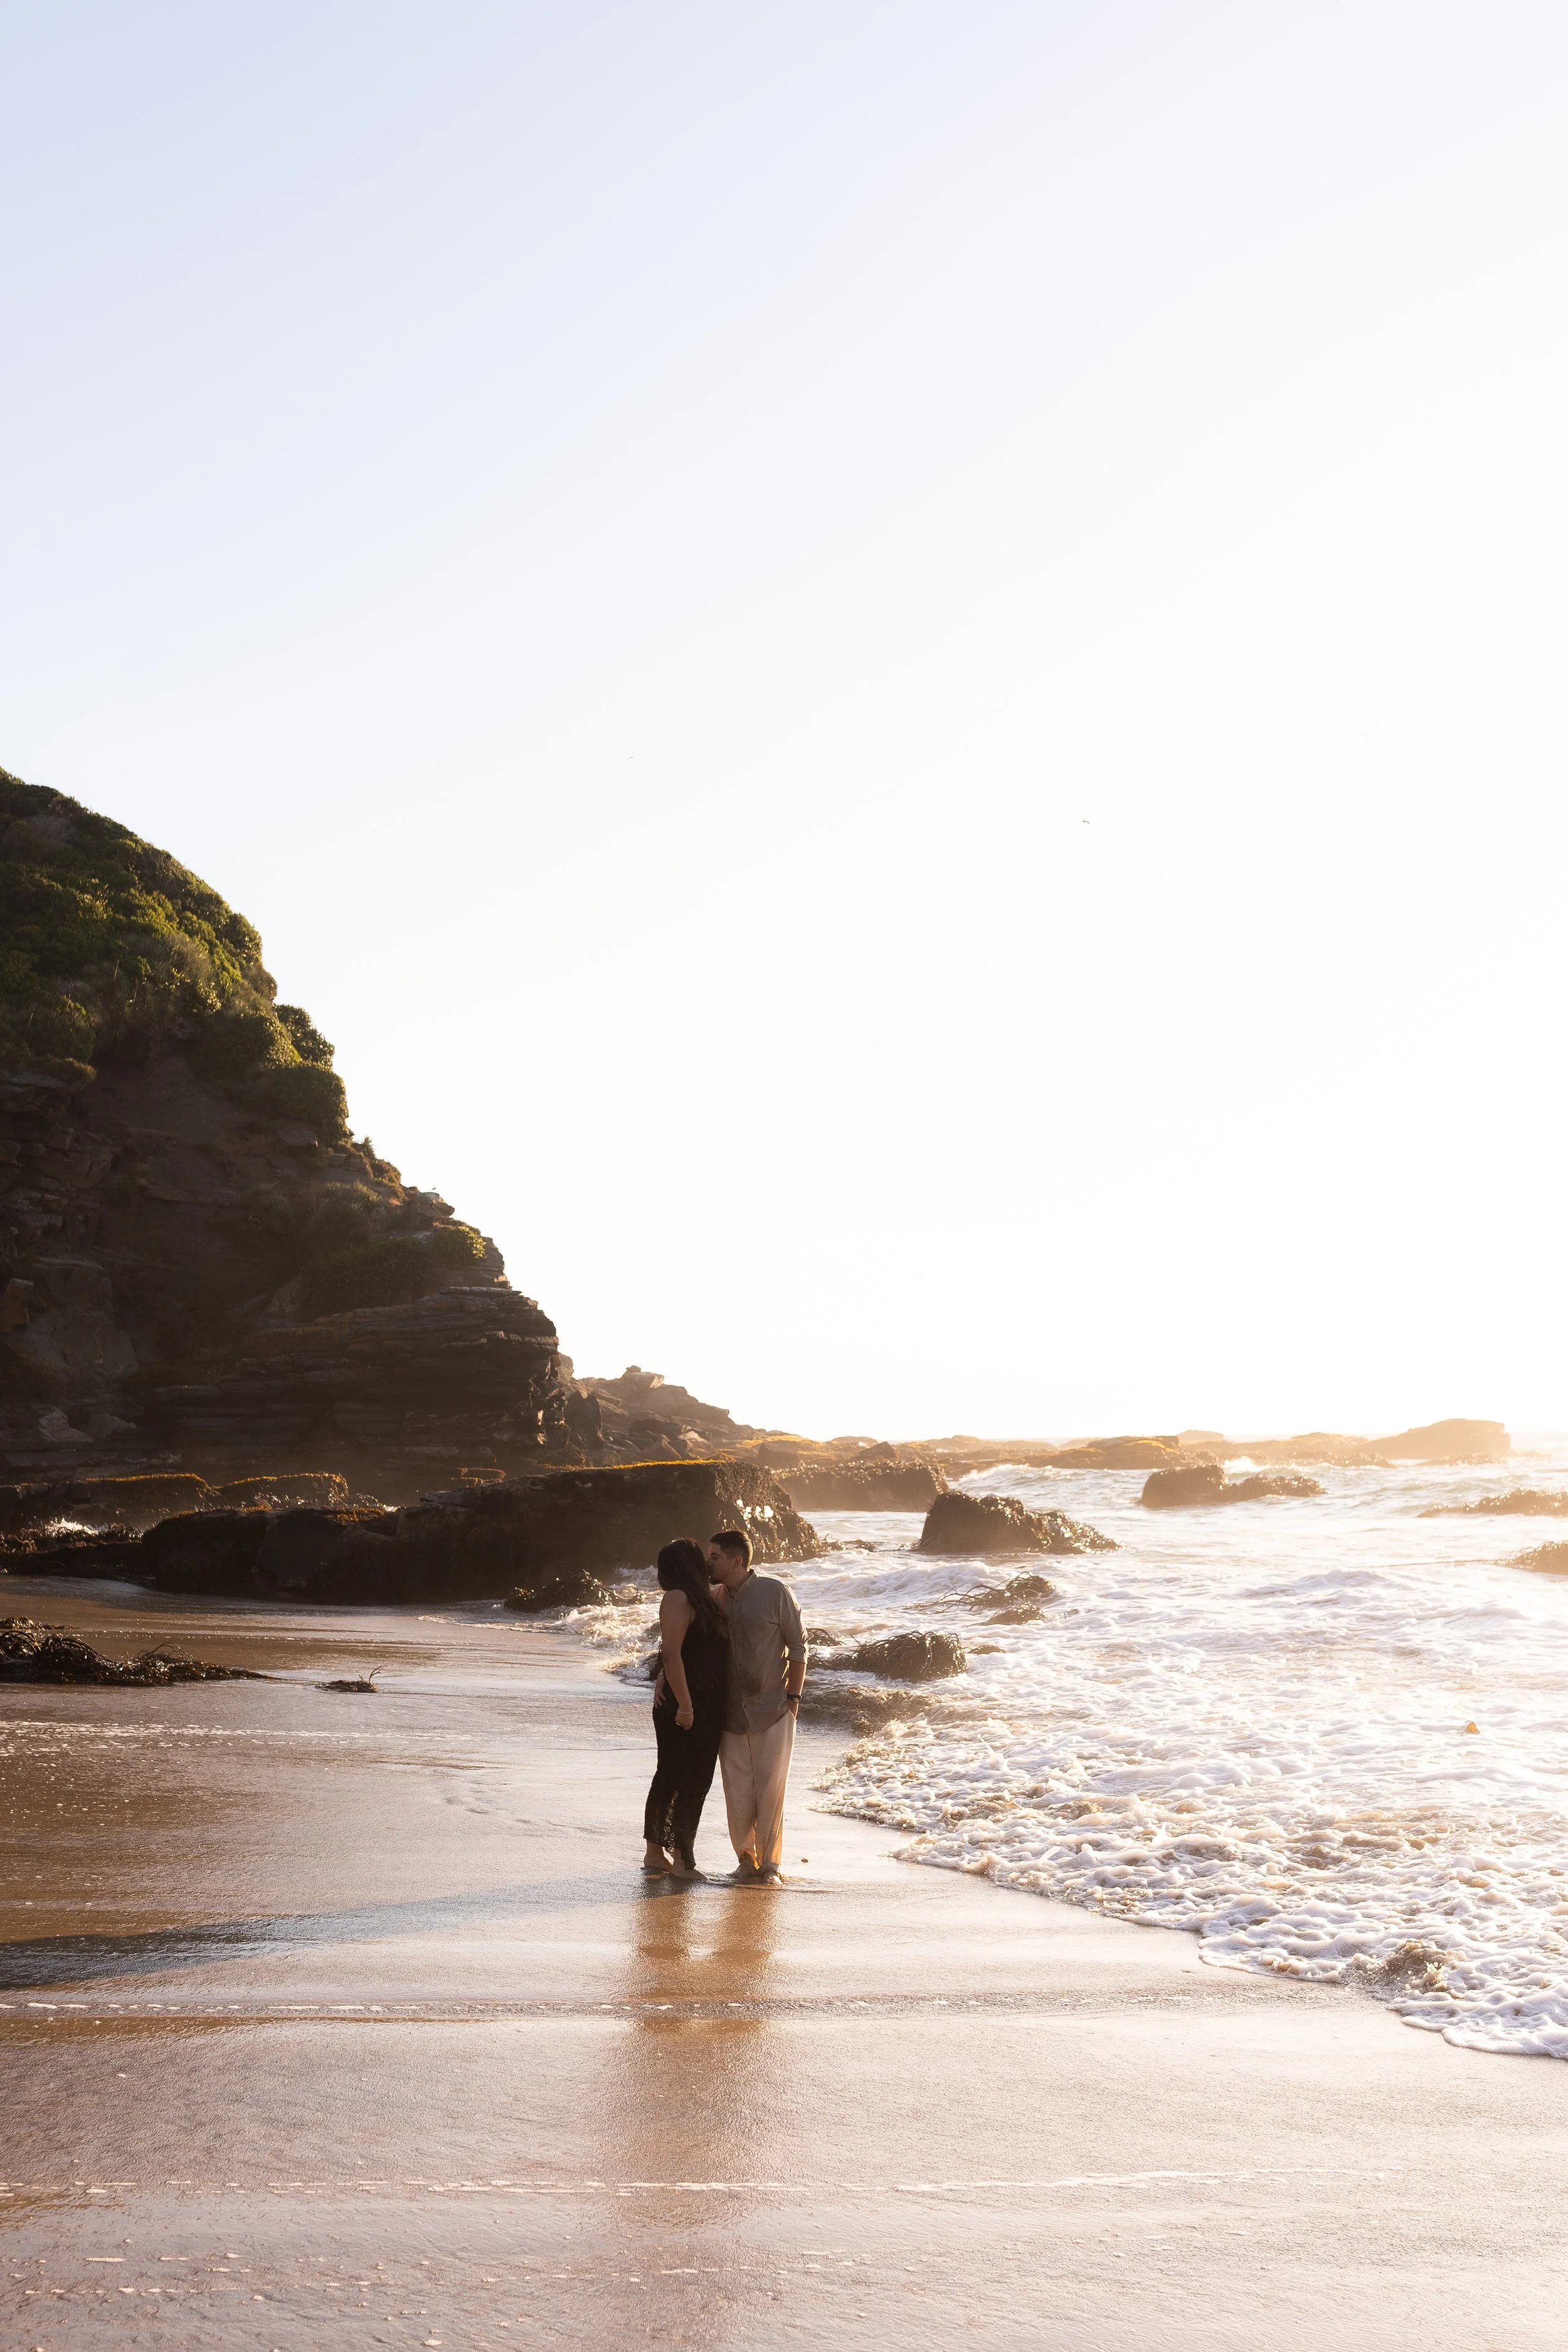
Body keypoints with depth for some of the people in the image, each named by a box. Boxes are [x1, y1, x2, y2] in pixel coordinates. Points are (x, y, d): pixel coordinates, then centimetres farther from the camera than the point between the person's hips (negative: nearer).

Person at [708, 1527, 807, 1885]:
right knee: (737, 1792, 4)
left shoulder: (775, 1593, -8)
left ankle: (770, 1864, 10)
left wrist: (793, 1697, -6)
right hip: (731, 1712, 4)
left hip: (772, 1711, -4)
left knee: (770, 1789, -1)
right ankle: (746, 1860, 17)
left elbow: (797, 1647, -3)